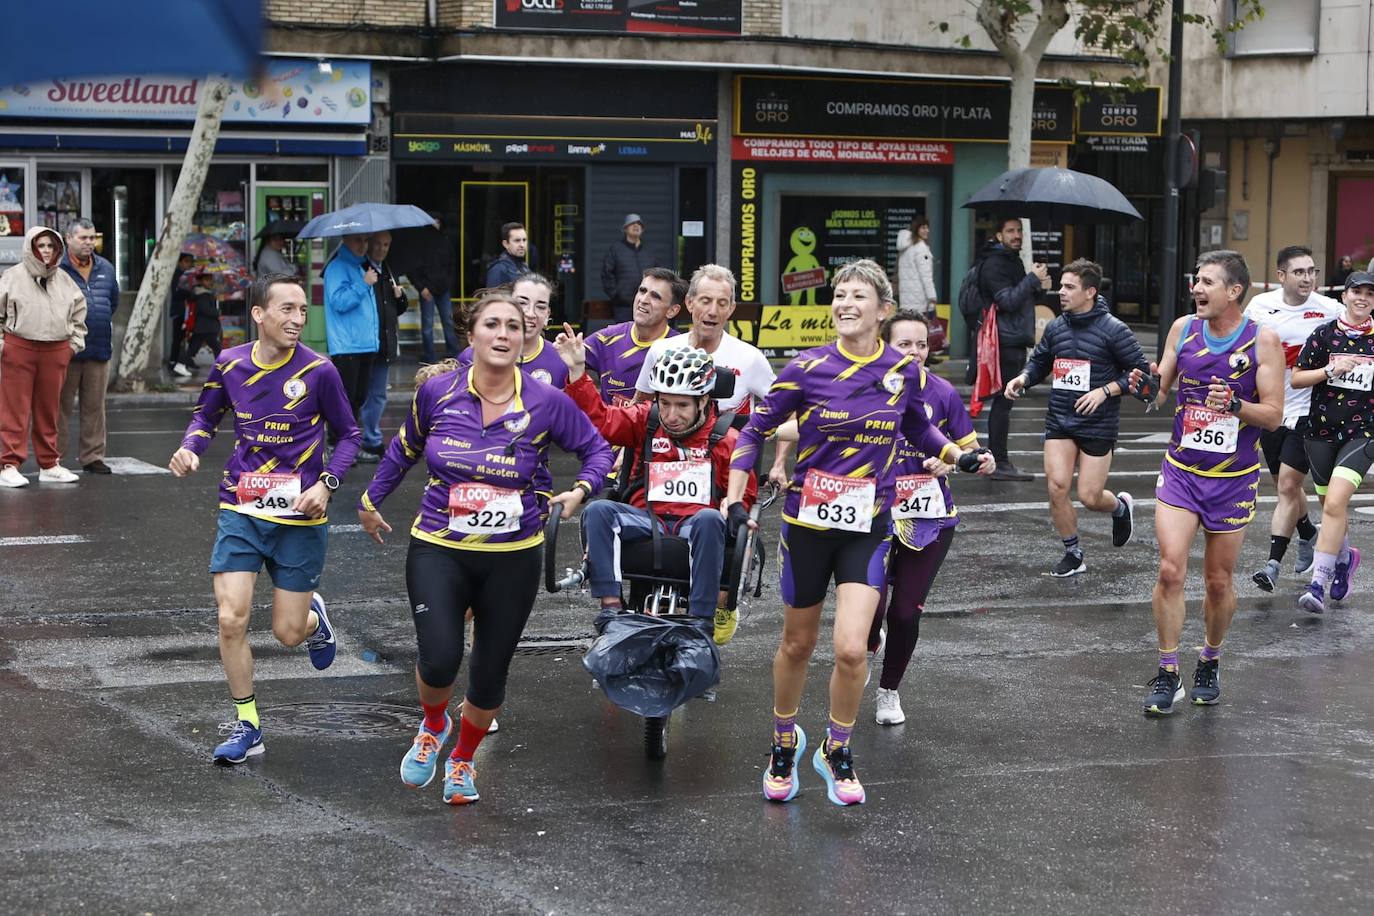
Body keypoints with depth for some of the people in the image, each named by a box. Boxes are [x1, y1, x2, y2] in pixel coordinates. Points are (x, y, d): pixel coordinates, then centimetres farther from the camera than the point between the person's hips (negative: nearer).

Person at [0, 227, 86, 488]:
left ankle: (49, 465, 18)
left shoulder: (63, 279, 11)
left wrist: (75, 340, 14)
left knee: (49, 410, 10)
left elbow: (78, 310, 21)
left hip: (55, 351, 4)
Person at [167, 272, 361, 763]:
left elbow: (348, 436, 1)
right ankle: (247, 726, 8)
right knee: (231, 620, -9)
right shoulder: (229, 364, -3)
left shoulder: (318, 371, -11)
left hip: (301, 520, -2)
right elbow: (207, 415, 16)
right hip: (240, 514, 2)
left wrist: (325, 484, -14)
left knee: (288, 633, 2)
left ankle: (314, 616, 41)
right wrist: (191, 447, -5)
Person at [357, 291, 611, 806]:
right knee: (439, 661, -18)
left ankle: (463, 759, 38)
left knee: (490, 675, 7)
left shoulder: (546, 402, -8)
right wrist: (372, 499, 24)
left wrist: (582, 489, -14)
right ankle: (433, 726, 19)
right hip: (438, 550, 0)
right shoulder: (438, 391, -5)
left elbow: (596, 448, 6)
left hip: (513, 558, 1)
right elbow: (405, 448, 15)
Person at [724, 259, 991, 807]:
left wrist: (957, 454, 1)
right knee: (798, 644, 13)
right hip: (807, 523, 0)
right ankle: (784, 744, 38)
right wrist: (734, 500, -7)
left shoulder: (903, 370, -3)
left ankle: (836, 752, 12)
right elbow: (755, 431, 0)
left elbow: (918, 429, 17)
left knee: (852, 649, -13)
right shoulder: (807, 369, -10)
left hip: (867, 527, 1)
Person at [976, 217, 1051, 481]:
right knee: (1004, 401, -9)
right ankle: (999, 463, -7)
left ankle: (996, 460, 18)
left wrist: (1037, 287, 9)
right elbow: (1007, 301, -21)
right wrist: (1033, 279, -17)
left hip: (1016, 342, 10)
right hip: (1006, 342, -10)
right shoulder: (994, 264, -12)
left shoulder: (1012, 261, 20)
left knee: (1003, 401, 13)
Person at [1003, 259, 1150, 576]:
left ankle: (1121, 507, 34)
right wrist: (1022, 379, -1)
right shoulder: (1055, 328, 5)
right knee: (1056, 487, -9)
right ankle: (1073, 554, 9)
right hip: (1059, 420, 4)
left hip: (1098, 425, -4)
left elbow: (1140, 371, -7)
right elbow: (1040, 362, 19)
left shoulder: (1113, 330, -10)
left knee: (1089, 497, -3)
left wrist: (1105, 391, -17)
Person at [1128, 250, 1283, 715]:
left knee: (1219, 581, 8)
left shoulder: (1262, 340, -8)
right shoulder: (1183, 329, 1)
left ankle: (1210, 663, 32)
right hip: (1181, 471, 2)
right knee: (1170, 570, -11)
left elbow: (1273, 415, -8)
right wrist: (1145, 388, -12)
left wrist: (1235, 405, -26)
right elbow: (1162, 393, 10)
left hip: (1233, 480, -2)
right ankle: (1167, 675, -1)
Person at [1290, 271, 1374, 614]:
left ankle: (1318, 584, -17)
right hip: (1321, 430, 2)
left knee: (1335, 503, -18)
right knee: (1330, 505, 14)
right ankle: (1345, 557, 44)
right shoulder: (1325, 334, 1)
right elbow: (1296, 378, 0)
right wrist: (1331, 370, -12)